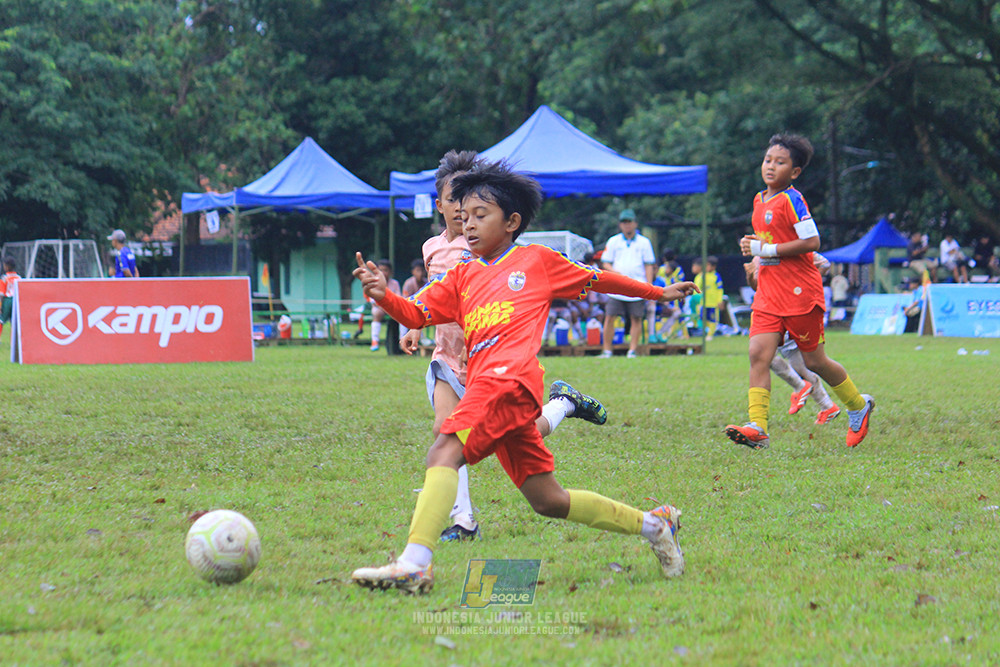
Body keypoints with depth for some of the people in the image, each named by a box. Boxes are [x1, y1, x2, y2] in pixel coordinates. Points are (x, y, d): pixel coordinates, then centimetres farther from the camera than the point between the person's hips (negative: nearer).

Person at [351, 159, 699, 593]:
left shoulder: (537, 260, 15)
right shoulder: (462, 276, 27)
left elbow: (596, 280, 26)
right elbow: (415, 314, 17)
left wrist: (659, 293, 35)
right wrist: (383, 296, -5)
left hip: (510, 376, -7)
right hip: (486, 384, 7)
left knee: (444, 452, -25)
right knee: (548, 501, 9)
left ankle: (413, 565, -36)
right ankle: (652, 524, 23)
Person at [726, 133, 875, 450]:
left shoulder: (791, 200, -14)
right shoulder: (759, 201, 13)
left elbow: (812, 242, -21)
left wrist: (766, 250, -19)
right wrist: (753, 246, 8)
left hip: (799, 292, -7)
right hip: (769, 293, 7)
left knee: (814, 360, 6)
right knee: (758, 353, -10)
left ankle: (859, 405, 29)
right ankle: (757, 427, -17)